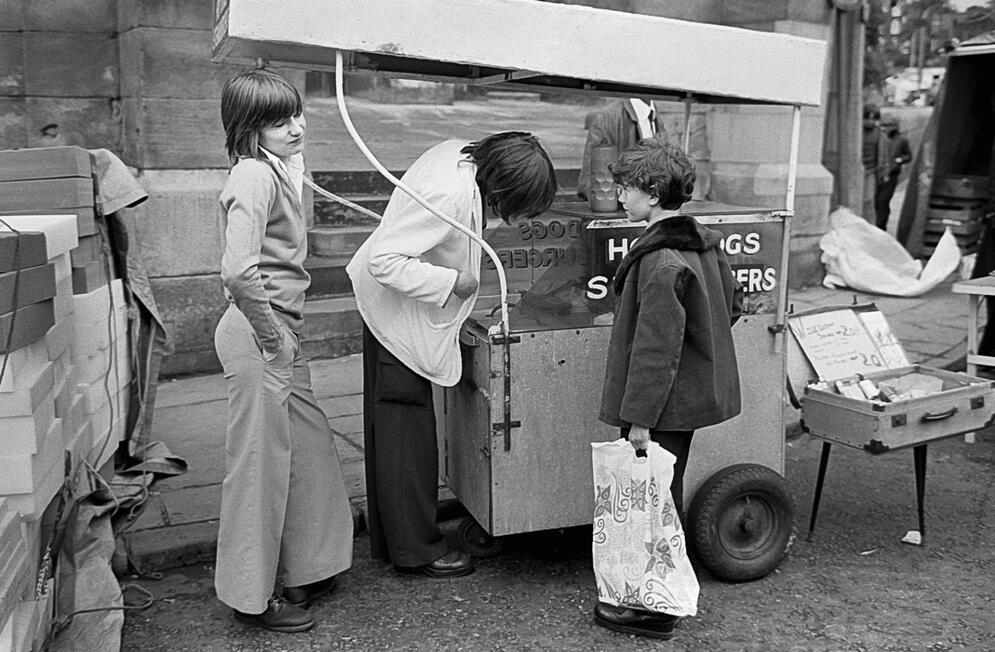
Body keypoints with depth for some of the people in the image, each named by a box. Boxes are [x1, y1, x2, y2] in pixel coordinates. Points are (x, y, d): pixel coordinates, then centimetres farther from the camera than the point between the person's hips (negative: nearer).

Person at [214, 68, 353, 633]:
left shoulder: (283, 168, 14)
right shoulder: (255, 176, -17)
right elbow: (239, 271, -28)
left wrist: (286, 335, 16)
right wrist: (274, 338, -18)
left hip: (282, 331, 10)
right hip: (260, 333, -10)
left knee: (311, 448, 16)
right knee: (263, 460, 1)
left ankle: (305, 574, 32)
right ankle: (251, 597, 17)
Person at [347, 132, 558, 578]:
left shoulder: (459, 153, -3)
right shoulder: (451, 194, -30)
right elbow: (384, 260, -31)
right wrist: (451, 282, -24)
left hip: (396, 307, 10)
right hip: (399, 311, -10)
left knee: (390, 425, 18)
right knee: (407, 429, 0)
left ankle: (388, 539, 33)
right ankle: (416, 550, 15)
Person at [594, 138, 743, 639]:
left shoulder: (661, 262, -23)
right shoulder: (704, 244, 7)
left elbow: (656, 348, -24)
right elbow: (733, 302, 20)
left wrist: (639, 417, -21)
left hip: (664, 408, -10)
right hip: (694, 393, 10)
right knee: (663, 495, 21)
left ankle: (653, 611, 13)